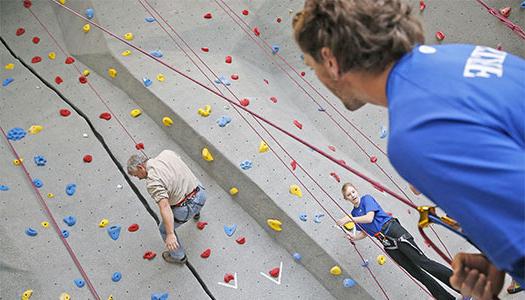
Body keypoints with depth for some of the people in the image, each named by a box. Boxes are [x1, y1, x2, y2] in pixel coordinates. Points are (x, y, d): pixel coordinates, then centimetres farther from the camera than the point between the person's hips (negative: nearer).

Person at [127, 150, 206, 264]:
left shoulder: (153, 182, -24)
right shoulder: (167, 153, -4)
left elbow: (164, 207, -34)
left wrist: (170, 234, -37)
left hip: (185, 209, -7)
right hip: (200, 193, 7)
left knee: (164, 229, 20)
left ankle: (178, 256, 39)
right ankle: (195, 213, 75)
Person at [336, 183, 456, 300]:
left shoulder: (366, 199, -1)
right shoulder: (354, 214, 16)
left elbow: (369, 218, -15)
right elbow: (364, 233, 18)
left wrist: (349, 219, -12)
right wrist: (354, 237, -2)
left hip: (393, 230, -6)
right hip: (387, 243, 6)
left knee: (423, 262, -13)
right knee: (416, 273, 1)